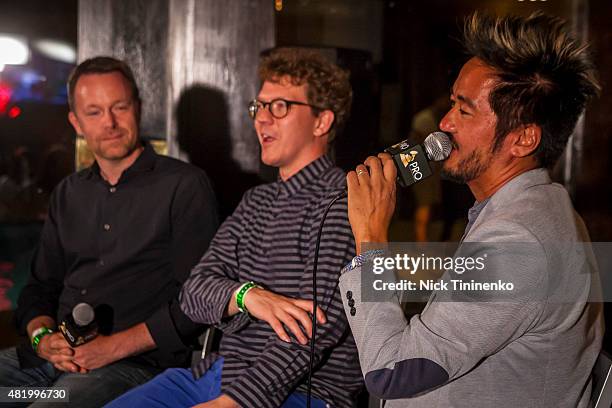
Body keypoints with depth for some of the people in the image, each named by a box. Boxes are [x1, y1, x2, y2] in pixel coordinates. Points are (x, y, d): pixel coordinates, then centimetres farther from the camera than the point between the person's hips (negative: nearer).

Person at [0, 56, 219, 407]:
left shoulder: (184, 185, -1)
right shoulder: (69, 194, 20)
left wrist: (116, 346, -14)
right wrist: (42, 335, -1)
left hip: (136, 363, -6)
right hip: (56, 356, 6)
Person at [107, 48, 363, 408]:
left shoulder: (341, 200, -9)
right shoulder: (256, 202, 17)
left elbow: (317, 323, -18)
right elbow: (194, 293, 6)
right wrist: (247, 295, -17)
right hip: (218, 372, 7)